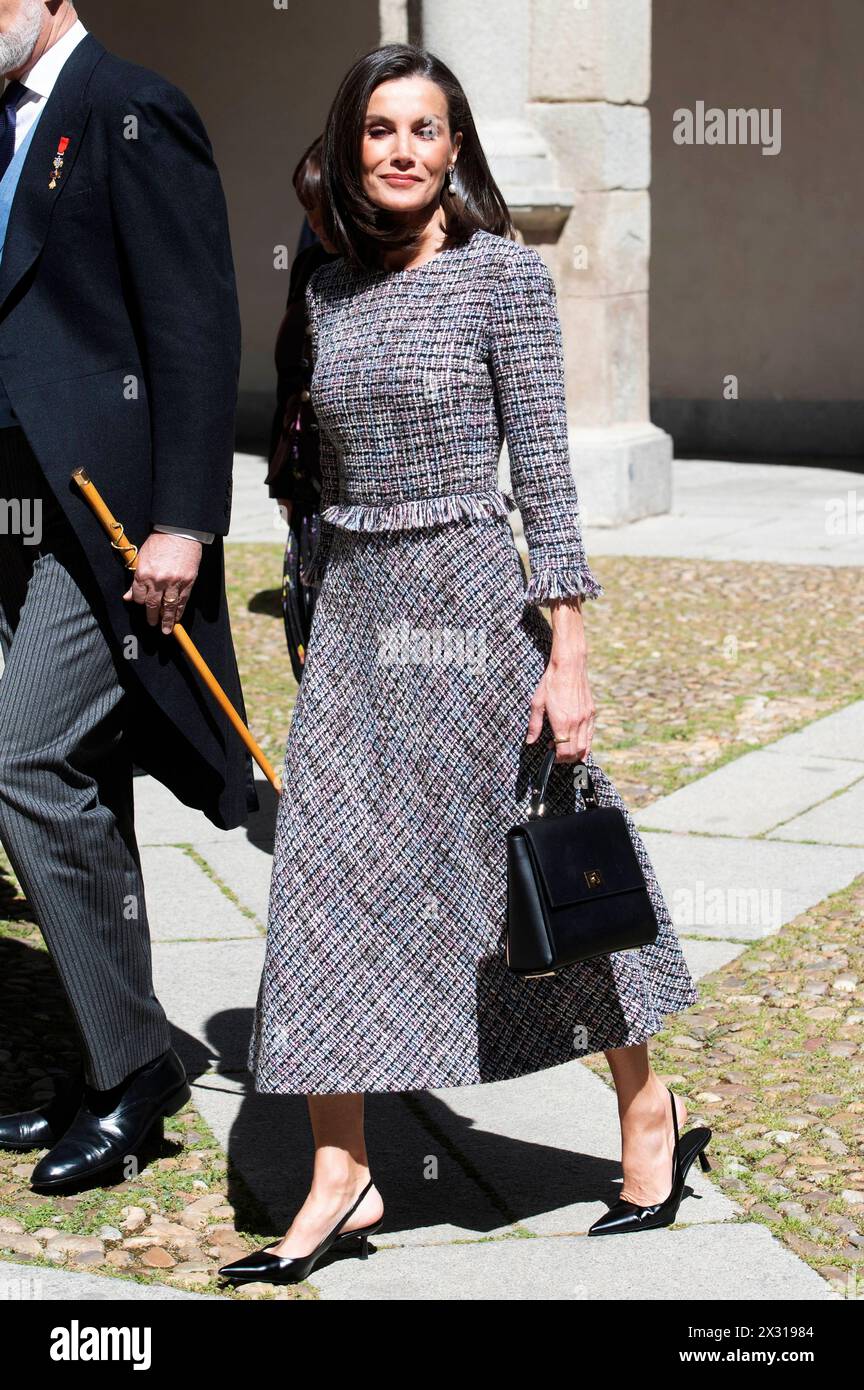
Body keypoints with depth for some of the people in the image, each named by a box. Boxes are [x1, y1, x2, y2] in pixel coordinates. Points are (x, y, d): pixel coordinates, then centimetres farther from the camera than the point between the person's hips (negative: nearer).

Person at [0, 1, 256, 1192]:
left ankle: (133, 1065, -1)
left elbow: (195, 325, -15)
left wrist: (181, 522, -21)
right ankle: (117, 1071, 22)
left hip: (111, 513, -9)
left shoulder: (133, 114, -9)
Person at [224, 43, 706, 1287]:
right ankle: (341, 1185, 7)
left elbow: (545, 472, -10)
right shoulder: (331, 293, 10)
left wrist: (567, 655, -14)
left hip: (471, 598, -5)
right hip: (353, 611, 6)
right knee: (328, 892, 0)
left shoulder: (504, 273, -6)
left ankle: (650, 1117, 26)